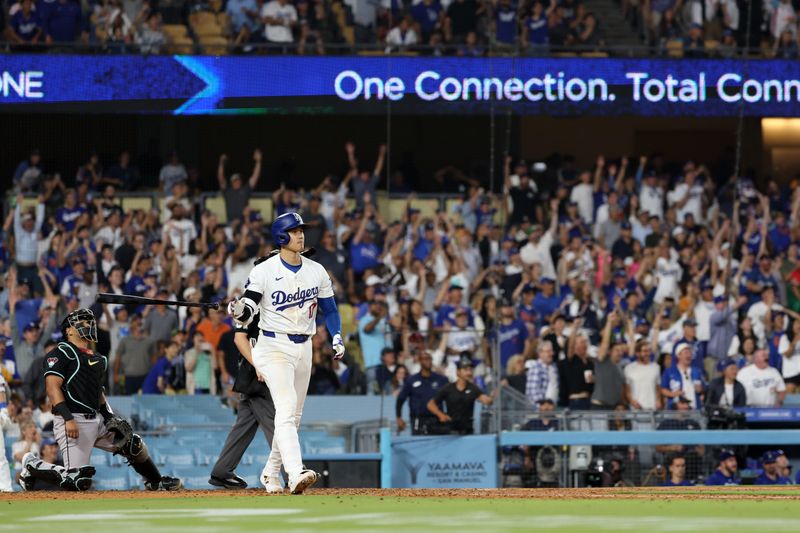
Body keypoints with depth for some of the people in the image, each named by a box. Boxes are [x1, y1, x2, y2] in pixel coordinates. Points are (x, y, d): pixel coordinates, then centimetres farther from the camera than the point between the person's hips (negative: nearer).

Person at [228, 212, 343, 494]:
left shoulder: (316, 271, 7)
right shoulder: (264, 271, -9)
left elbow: (329, 308, 16)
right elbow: (247, 311, -12)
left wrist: (337, 337, 2)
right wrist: (240, 311, -35)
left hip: (304, 348, 6)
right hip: (274, 346, -6)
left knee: (294, 414, 13)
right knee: (286, 408, -21)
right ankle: (296, 473, -35)